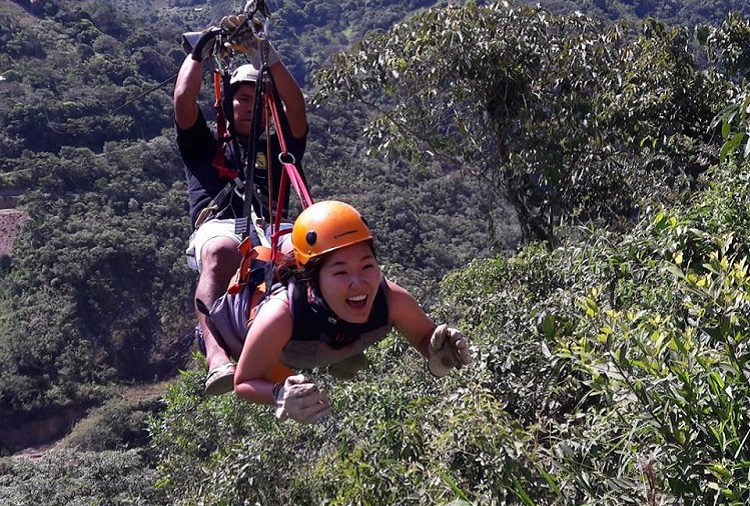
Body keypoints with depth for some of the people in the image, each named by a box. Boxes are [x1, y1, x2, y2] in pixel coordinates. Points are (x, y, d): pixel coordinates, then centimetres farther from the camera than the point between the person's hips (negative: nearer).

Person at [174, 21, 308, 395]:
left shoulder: (278, 150, 34)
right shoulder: (204, 146, 32)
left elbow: (297, 108, 17)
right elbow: (183, 100, 15)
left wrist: (267, 56, 11)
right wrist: (201, 49, 22)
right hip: (217, 228, -2)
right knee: (221, 252, -41)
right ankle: (217, 359, -57)